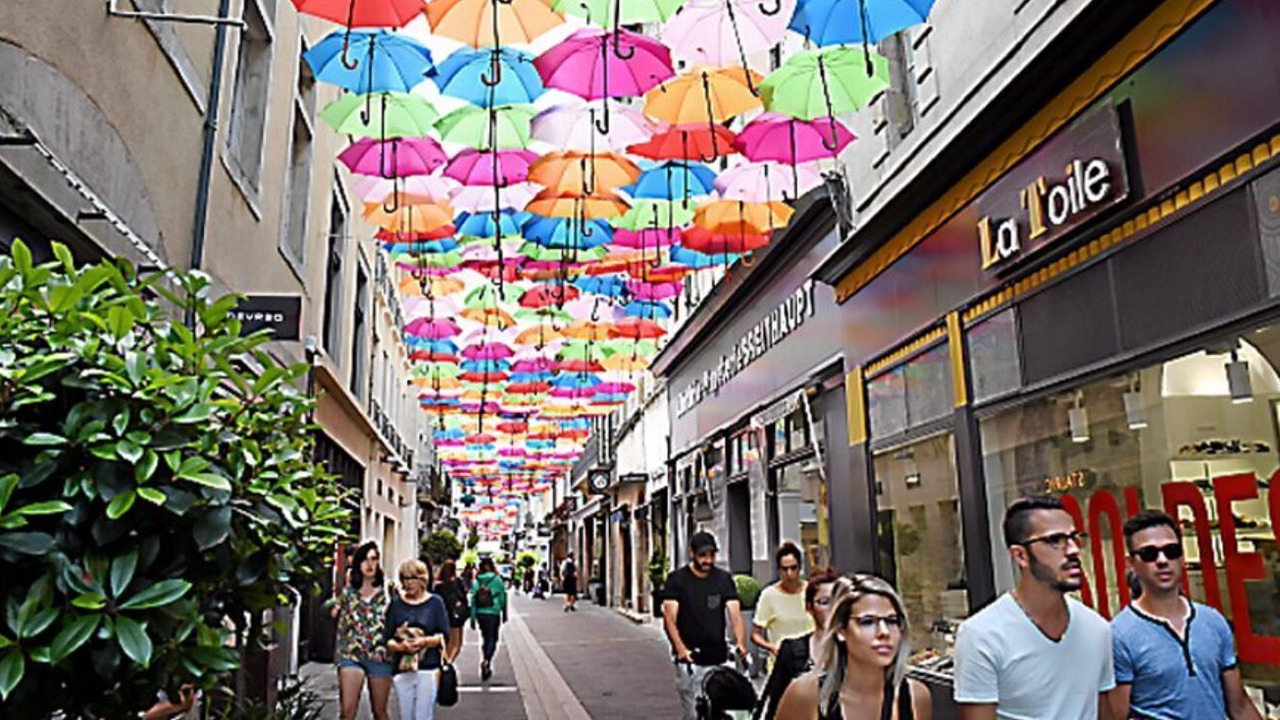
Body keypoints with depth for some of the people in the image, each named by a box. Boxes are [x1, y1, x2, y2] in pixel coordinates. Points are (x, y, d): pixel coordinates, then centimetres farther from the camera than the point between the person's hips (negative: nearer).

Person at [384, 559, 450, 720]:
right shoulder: (396, 604, 8)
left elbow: (443, 636, -1)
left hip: (428, 668, -3)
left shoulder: (435, 602, 3)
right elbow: (387, 639, 5)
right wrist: (400, 646, -15)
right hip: (402, 669, 3)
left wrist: (424, 641, -18)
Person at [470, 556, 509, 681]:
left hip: (480, 614, 4)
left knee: (486, 639, 18)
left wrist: (473, 618, 3)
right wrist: (504, 614, 11)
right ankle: (486, 661, -20)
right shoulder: (497, 580, -6)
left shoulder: (477, 581, 0)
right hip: (493, 614, -3)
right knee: (492, 639, 4)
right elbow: (503, 598, -1)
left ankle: (487, 667, 26)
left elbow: (473, 600, -1)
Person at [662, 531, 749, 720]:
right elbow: (670, 619, -8)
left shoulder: (724, 579, 8)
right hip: (690, 661, -3)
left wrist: (740, 643, -19)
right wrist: (681, 648, -24)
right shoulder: (677, 579, -1)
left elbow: (735, 614, -1)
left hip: (718, 659, 3)